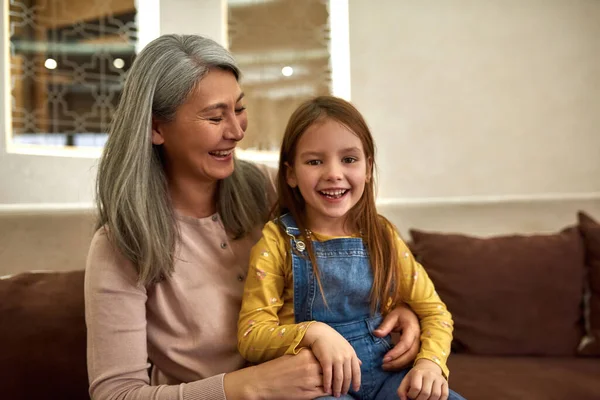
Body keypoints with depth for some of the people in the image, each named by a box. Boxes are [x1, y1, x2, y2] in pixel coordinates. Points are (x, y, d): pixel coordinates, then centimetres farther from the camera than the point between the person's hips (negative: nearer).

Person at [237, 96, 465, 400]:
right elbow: (250, 336, -10)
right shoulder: (278, 241, -7)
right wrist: (313, 332, -28)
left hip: (385, 375, 4)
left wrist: (431, 362, -12)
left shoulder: (382, 235, 3)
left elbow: (433, 310, 8)